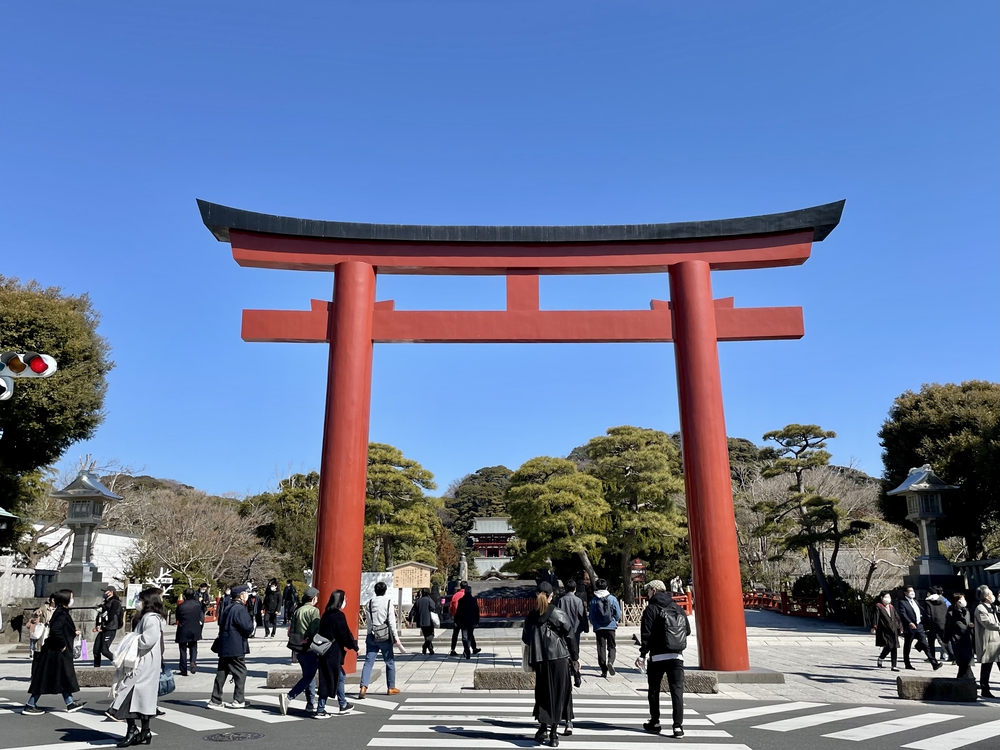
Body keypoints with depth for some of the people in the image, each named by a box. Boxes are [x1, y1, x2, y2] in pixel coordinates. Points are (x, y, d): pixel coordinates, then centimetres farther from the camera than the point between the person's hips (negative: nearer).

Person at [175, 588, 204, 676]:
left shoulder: (180, 606, -11)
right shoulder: (198, 605, -5)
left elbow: (178, 619, 0)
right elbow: (201, 618, 1)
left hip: (183, 632, -2)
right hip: (195, 631, 2)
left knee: (183, 650, 9)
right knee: (193, 648, 18)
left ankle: (184, 670, 11)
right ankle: (193, 662, -6)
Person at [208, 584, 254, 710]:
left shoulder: (227, 609, 13)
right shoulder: (240, 610, -15)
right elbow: (249, 628, -19)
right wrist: (251, 619, 1)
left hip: (224, 647, 8)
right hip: (236, 648, -8)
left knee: (221, 673, 13)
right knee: (241, 673, 3)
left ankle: (215, 700, 16)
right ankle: (238, 701, 7)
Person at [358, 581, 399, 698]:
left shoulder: (369, 603, 4)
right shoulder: (388, 602, -7)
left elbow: (370, 620, 10)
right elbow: (391, 621, -9)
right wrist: (395, 637, -2)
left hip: (371, 636, 3)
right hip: (385, 637, -3)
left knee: (368, 662, 2)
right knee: (390, 662, 12)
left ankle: (363, 687, -14)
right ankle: (391, 688, 20)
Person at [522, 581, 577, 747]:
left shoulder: (530, 617, 5)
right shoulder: (558, 614, -5)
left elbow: (526, 639, 10)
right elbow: (570, 636, -3)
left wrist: (532, 661, 21)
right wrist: (575, 657, 5)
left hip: (539, 660, 3)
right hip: (559, 659, -3)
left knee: (543, 693, 13)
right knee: (558, 694, 4)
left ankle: (543, 727, 6)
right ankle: (553, 732, 4)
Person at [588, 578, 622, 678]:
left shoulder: (594, 600, -2)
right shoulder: (612, 598, -3)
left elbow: (591, 616, 1)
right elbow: (618, 614, 0)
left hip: (598, 628, 1)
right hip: (610, 626, 0)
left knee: (601, 648, 7)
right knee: (612, 647, 10)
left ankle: (604, 670, 7)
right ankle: (610, 662, -17)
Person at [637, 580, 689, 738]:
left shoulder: (651, 609, -6)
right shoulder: (677, 608, 9)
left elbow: (646, 634, -11)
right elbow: (688, 630, 10)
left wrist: (642, 654, -10)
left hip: (658, 656, -3)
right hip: (677, 656, 4)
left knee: (653, 690, 11)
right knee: (677, 690, 1)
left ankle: (654, 723, 18)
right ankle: (678, 726, -6)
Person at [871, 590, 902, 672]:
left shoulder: (892, 607, 17)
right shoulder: (878, 607, -1)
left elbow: (897, 618, 19)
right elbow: (876, 617, -11)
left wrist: (900, 628, 12)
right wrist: (874, 627, -21)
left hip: (893, 630, 6)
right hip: (884, 630, -6)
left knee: (894, 648, 3)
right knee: (888, 646, -14)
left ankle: (894, 666, 9)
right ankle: (880, 659, 10)